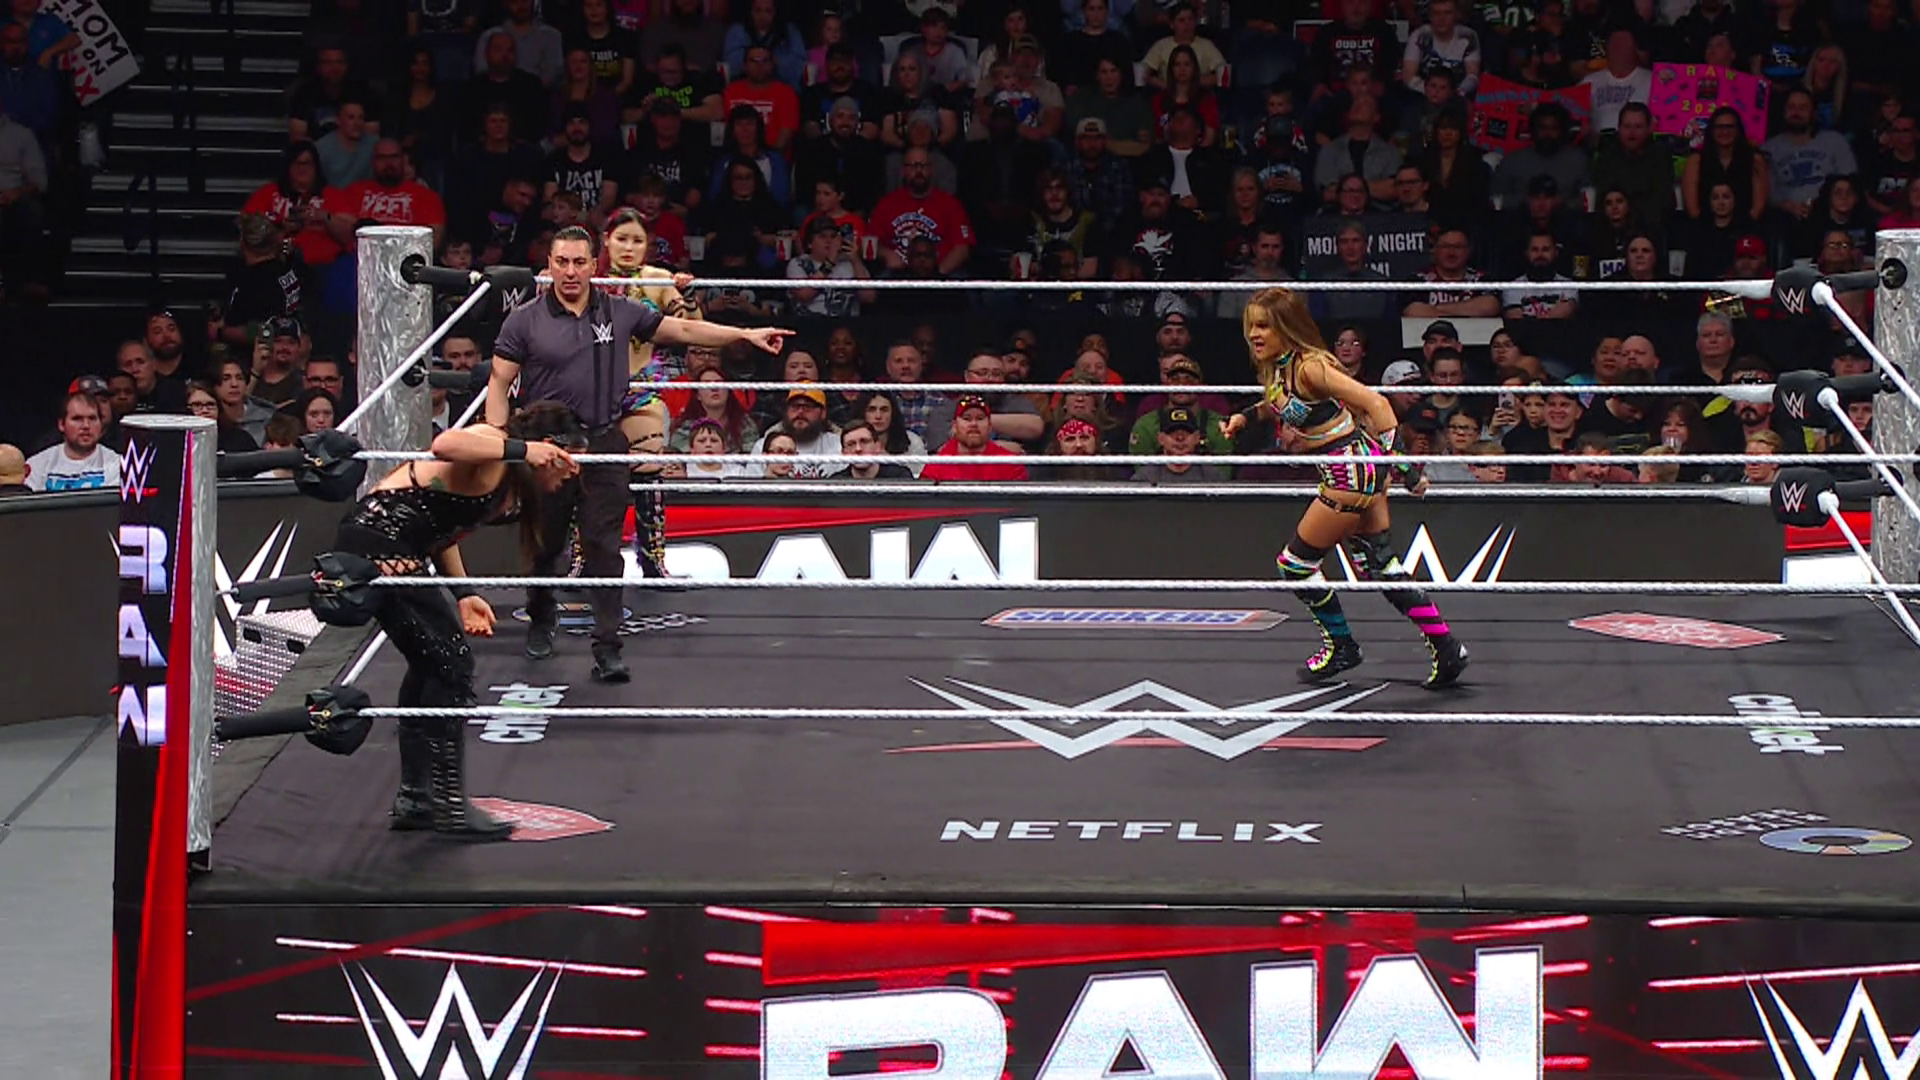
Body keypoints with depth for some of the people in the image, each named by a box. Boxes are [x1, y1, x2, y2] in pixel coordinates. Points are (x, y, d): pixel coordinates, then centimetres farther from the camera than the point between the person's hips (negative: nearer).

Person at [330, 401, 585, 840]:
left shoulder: (509, 485, 16)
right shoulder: (493, 446, -13)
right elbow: (445, 445, -34)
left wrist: (463, 595, 4)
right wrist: (522, 450, -33)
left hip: (393, 547, 11)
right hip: (377, 543, -11)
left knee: (432, 665, 16)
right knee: (452, 664, -7)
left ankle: (415, 799, 24)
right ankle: (447, 805, -2)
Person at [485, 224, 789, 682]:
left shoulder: (621, 313, 5)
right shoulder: (525, 321, -2)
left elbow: (682, 329, 11)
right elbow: (499, 383, -1)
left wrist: (747, 335, 7)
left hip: (604, 446, 1)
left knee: (605, 549, -4)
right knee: (545, 545, 11)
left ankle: (607, 650, -3)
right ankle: (541, 618, 39)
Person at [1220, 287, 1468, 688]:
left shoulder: (1309, 366, -22)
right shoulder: (1275, 368, 5)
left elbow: (1375, 404, -25)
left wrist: (1402, 464, -26)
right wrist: (1245, 415, 14)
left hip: (1354, 470, -9)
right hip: (1354, 472, 9)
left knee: (1295, 563, 2)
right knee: (1378, 566, 13)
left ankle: (1340, 645, 19)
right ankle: (1445, 647, 16)